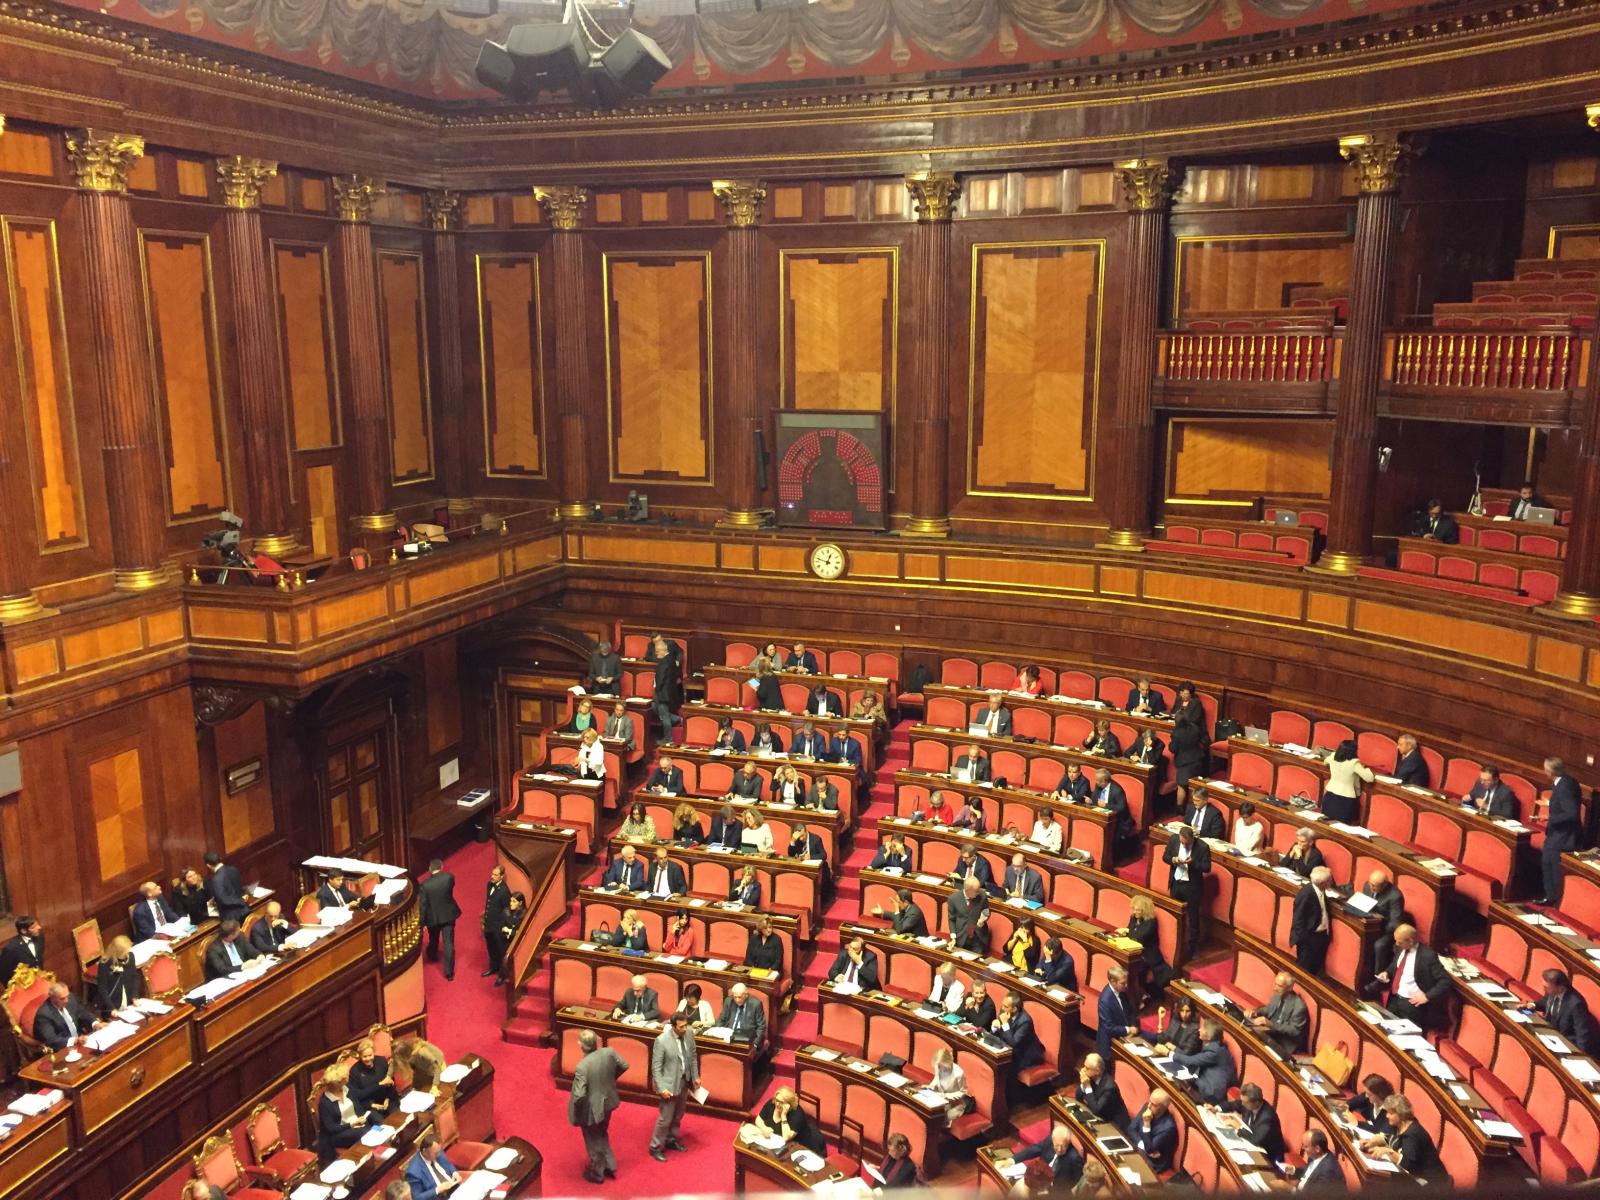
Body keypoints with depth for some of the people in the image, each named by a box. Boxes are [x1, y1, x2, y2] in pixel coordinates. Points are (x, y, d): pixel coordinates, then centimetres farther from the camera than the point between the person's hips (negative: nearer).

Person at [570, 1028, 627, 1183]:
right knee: (602, 1135, 30)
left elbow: (579, 1095, -31)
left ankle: (596, 1173, 38)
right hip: (607, 1102, 6)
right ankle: (610, 1167, 42)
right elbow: (624, 1066, 1)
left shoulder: (582, 1066, -32)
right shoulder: (609, 1052, -15)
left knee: (593, 1141, 18)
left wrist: (576, 1113, -11)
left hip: (592, 1108, -6)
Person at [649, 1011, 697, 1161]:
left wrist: (695, 1076, 8)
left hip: (685, 1081, 6)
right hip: (670, 1083, -6)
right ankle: (655, 1147, 25)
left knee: (678, 1115, 22)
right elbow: (656, 1067, -19)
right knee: (665, 1118, 6)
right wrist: (661, 1088, -21)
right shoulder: (662, 1040, -25)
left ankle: (671, 1139, 43)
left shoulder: (689, 1033, -9)